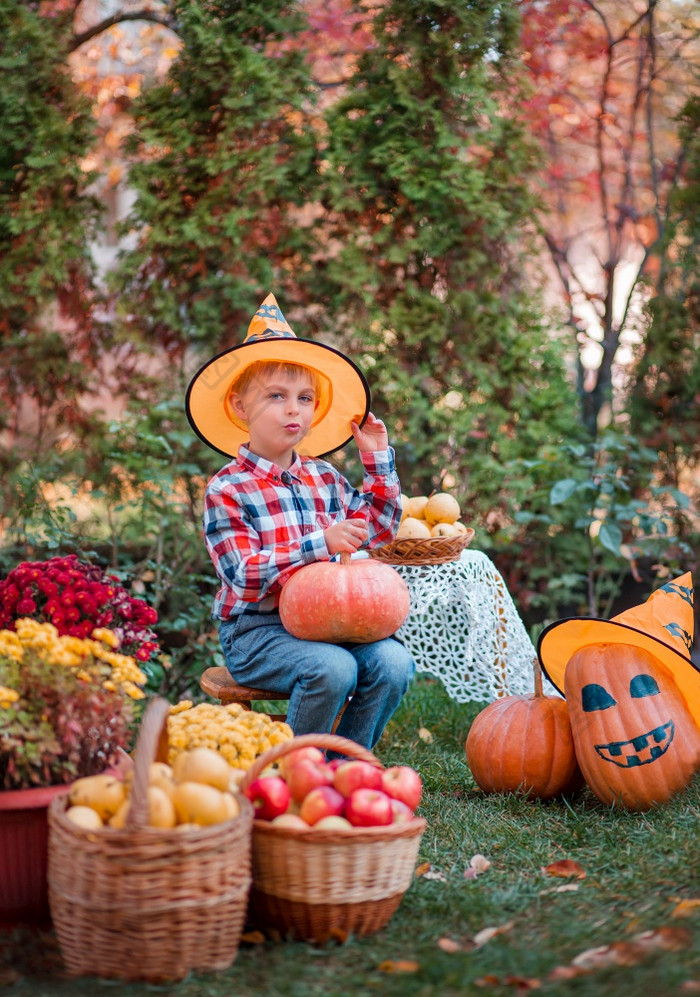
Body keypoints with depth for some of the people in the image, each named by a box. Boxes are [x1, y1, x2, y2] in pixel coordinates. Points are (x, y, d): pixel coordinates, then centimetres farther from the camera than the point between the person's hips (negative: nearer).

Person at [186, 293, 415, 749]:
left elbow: (378, 530, 17)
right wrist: (320, 544, -25)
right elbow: (244, 574, -16)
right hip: (256, 630, -6)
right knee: (333, 669, -32)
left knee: (393, 661, -21)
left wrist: (379, 461, 13)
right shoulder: (227, 488, -7)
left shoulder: (325, 478, 13)